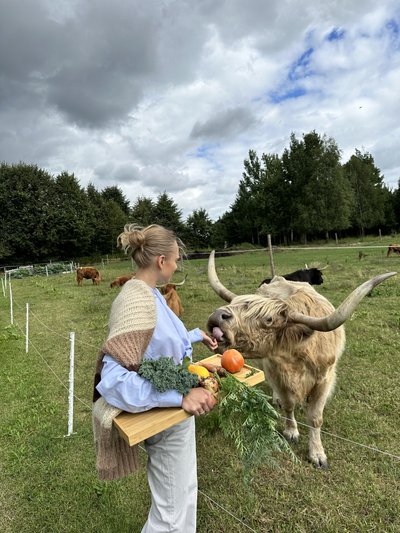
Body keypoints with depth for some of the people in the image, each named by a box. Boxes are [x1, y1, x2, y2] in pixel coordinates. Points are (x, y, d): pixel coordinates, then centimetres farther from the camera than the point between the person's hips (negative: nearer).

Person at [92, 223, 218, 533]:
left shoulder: (147, 295, -2)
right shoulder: (136, 303, -31)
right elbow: (112, 380, -34)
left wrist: (196, 336, 20)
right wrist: (180, 395, -37)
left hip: (174, 409, 9)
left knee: (182, 490, 31)